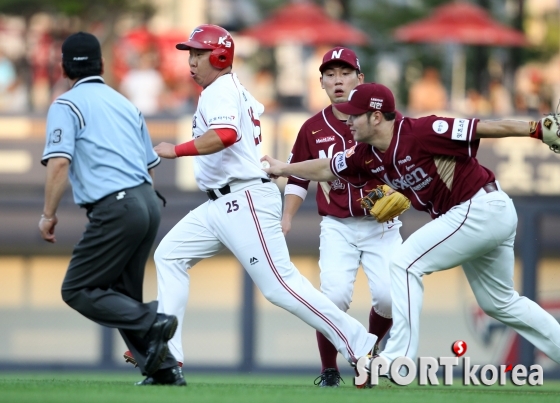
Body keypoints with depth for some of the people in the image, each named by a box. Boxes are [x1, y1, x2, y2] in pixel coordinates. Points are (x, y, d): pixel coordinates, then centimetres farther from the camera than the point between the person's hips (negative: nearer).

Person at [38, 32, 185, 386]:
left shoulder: (67, 105, 0)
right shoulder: (126, 104, 22)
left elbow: (59, 162, -13)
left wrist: (49, 214, -6)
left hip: (116, 207, -7)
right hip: (149, 203, 7)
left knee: (77, 290, 0)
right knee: (120, 296, 16)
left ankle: (150, 324, -17)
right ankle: (164, 368, 5)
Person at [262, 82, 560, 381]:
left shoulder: (421, 133, -22)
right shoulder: (368, 156, 2)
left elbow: (488, 128, -23)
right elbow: (327, 169, 21)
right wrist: (284, 169, 27)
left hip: (481, 208, -9)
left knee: (406, 263, -11)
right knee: (501, 304, 19)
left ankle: (398, 359, -9)